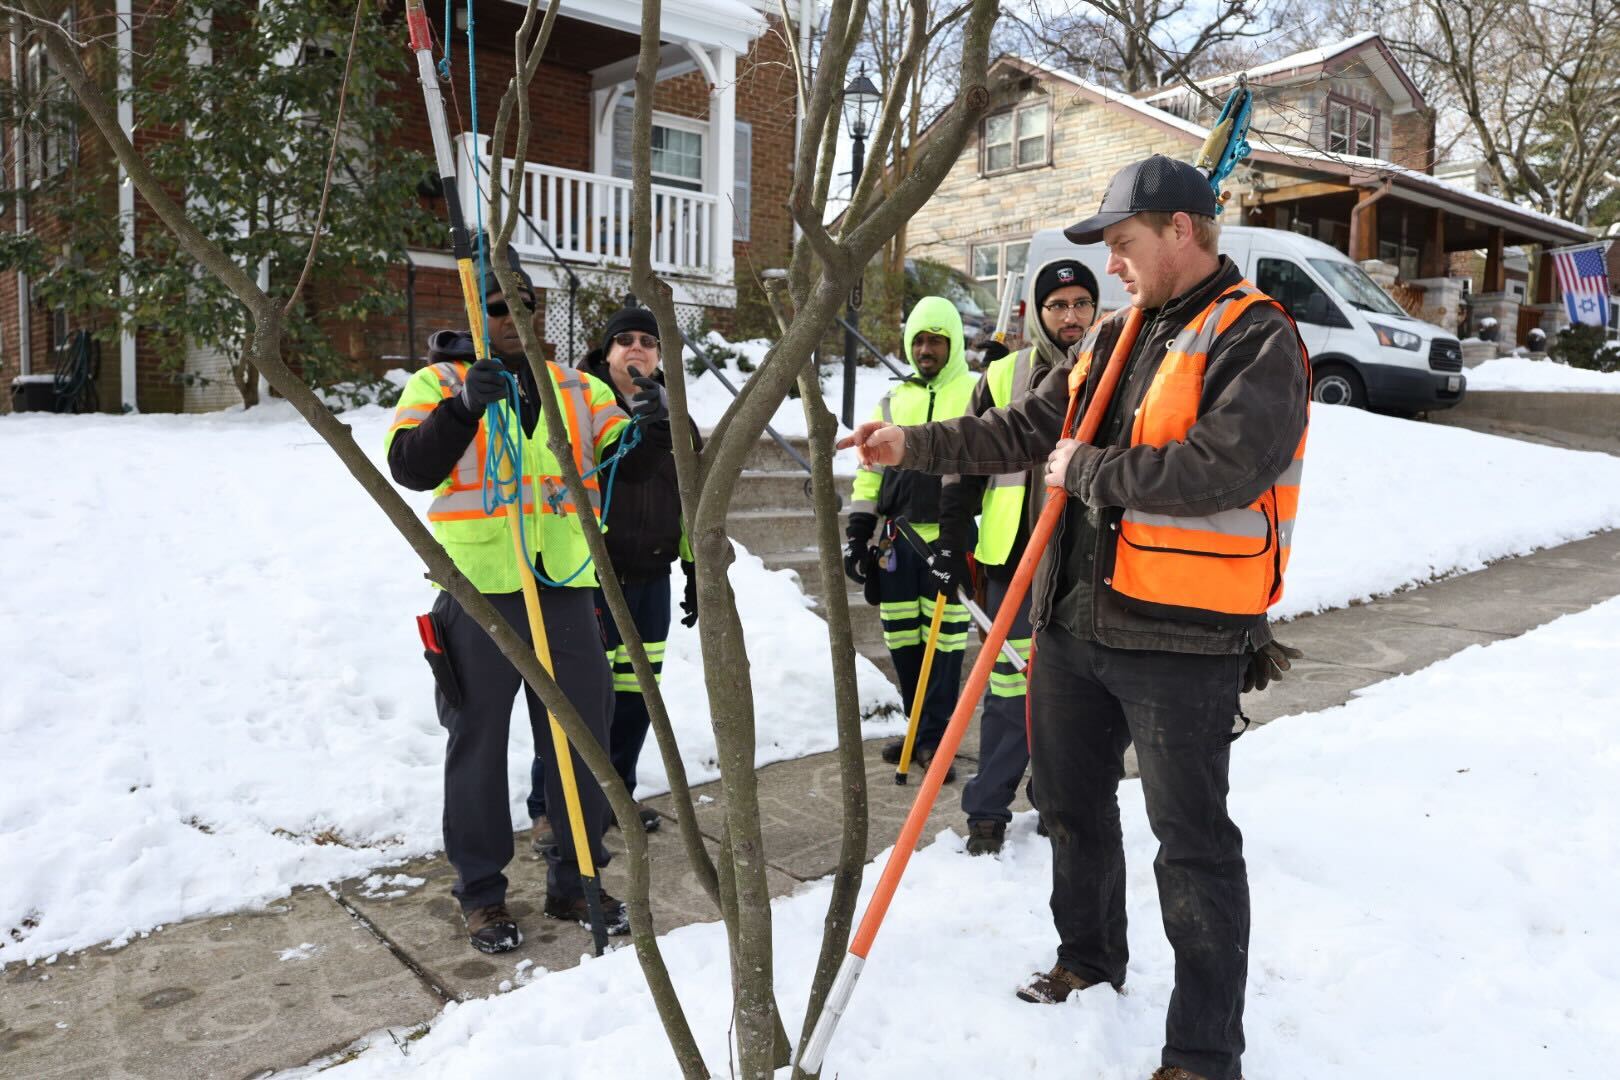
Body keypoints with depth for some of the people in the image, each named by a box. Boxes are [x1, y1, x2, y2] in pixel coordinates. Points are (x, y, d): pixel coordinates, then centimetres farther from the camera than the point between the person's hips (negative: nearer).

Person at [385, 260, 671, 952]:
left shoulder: (578, 389, 13)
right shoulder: (440, 382, 2)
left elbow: (626, 460, 4)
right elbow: (411, 467, -14)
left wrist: (653, 428, -17)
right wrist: (465, 406, -30)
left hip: (565, 587, 4)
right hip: (479, 589, -3)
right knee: (479, 741, 8)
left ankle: (576, 880, 26)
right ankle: (481, 891, 23)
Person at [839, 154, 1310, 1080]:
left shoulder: (1257, 339, -11)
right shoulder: (1113, 339, 13)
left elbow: (1222, 468, -25)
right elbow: (1025, 430, 15)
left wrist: (1089, 471, -15)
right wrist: (917, 445, 7)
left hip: (1179, 638, -8)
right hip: (1075, 619, 8)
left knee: (1192, 840, 4)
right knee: (1073, 802, 21)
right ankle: (1090, 958, 45)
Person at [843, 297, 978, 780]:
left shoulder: (978, 396, 3)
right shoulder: (892, 402, 15)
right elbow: (869, 472, 16)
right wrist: (857, 535, 9)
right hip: (897, 540, 4)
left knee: (944, 643, -1)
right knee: (902, 641, 9)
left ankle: (934, 739, 12)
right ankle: (921, 731, 24)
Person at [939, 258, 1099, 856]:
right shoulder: (1003, 377, 3)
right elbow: (965, 463, 7)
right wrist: (954, 542, 3)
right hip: (1015, 558, -1)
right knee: (1010, 688, 2)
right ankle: (988, 811, 15)